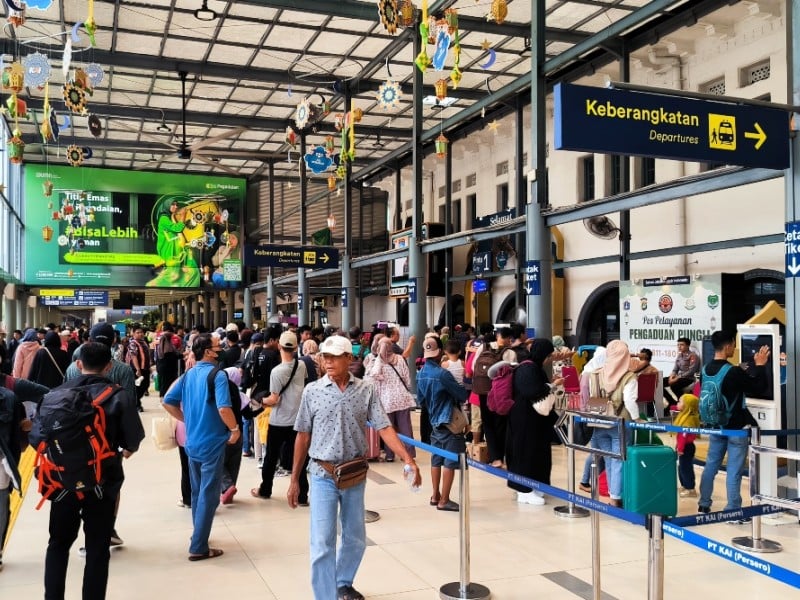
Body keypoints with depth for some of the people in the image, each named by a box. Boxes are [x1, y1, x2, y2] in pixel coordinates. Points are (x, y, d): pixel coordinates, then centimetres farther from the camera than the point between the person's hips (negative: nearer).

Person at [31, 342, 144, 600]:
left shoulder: (58, 393, -4)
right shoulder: (120, 396, -11)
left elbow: (37, 437, -6)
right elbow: (133, 441, -13)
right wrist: (123, 450, 10)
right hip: (103, 480, -2)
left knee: (58, 543, 21)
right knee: (97, 548, 11)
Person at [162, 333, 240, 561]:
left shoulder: (188, 374, 7)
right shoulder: (217, 375, -17)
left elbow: (168, 402, 9)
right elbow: (223, 408, -28)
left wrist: (187, 420, 14)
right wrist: (235, 429, -14)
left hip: (192, 442, 8)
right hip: (212, 443, -8)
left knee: (197, 492, 20)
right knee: (208, 495, 1)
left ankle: (199, 535, 34)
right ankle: (198, 547, 5)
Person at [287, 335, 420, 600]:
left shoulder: (365, 390, -4)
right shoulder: (312, 391, -5)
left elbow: (384, 428, -7)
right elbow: (303, 436, 1)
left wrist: (408, 459, -20)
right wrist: (294, 480, 3)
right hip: (322, 475, -2)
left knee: (355, 539, 17)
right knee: (322, 543, -3)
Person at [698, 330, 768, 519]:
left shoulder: (706, 370, 0)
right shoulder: (734, 372, -22)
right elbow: (756, 386, -13)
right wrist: (759, 365, -1)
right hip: (737, 427, -7)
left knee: (711, 465, 15)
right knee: (734, 471, 1)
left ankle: (704, 504, 22)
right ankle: (733, 511, 7)